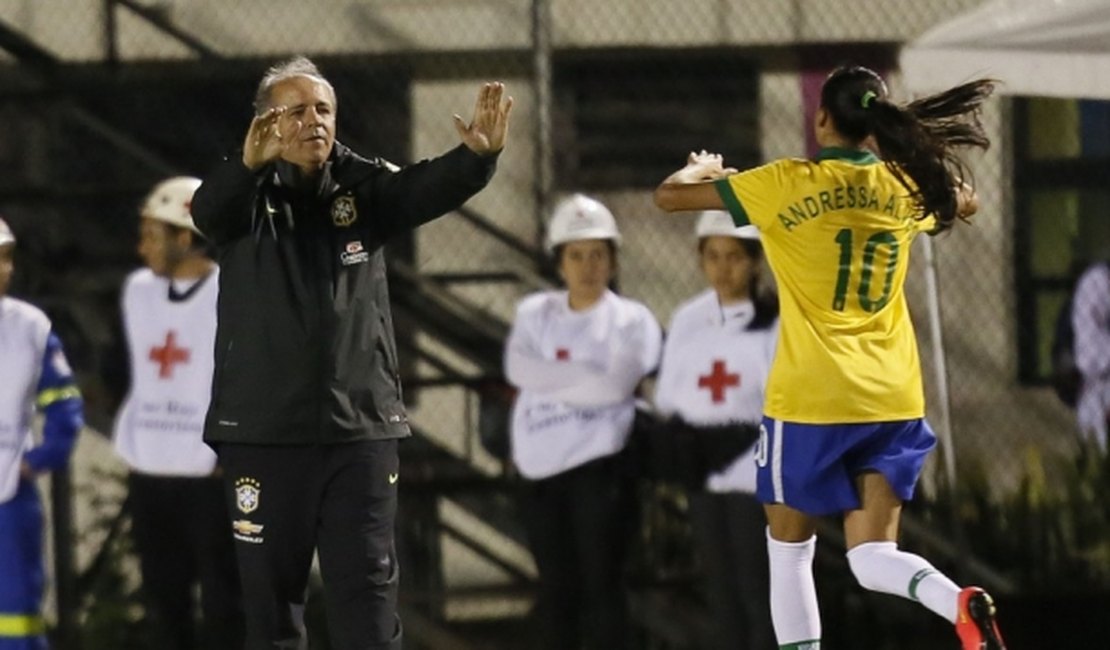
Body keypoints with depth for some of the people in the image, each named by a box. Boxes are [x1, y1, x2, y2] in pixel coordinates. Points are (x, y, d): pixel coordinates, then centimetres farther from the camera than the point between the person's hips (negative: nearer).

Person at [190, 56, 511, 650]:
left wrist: (477, 156, -36)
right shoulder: (246, 196, -2)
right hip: (264, 431, -1)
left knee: (366, 596, 0)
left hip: (361, 428, 1)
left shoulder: (363, 189, 4)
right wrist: (250, 164, -47)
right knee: (270, 596, 7)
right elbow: (206, 207, -24)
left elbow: (428, 188, -13)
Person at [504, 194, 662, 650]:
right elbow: (519, 369, -7)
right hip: (543, 467, 4)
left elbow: (615, 383, -15)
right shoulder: (535, 313, 11)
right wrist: (586, 380, -11)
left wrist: (553, 378, -7)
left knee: (602, 583, -6)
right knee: (556, 588, 9)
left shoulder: (631, 320, 1)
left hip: (600, 464, -4)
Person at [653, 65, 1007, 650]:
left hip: (810, 399, -4)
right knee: (872, 558, 3)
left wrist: (702, 168, 19)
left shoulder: (790, 183, -9)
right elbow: (964, 203, 30)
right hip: (892, 399, 4)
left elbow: (669, 196, -2)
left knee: (789, 550, 13)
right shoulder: (908, 186, 5)